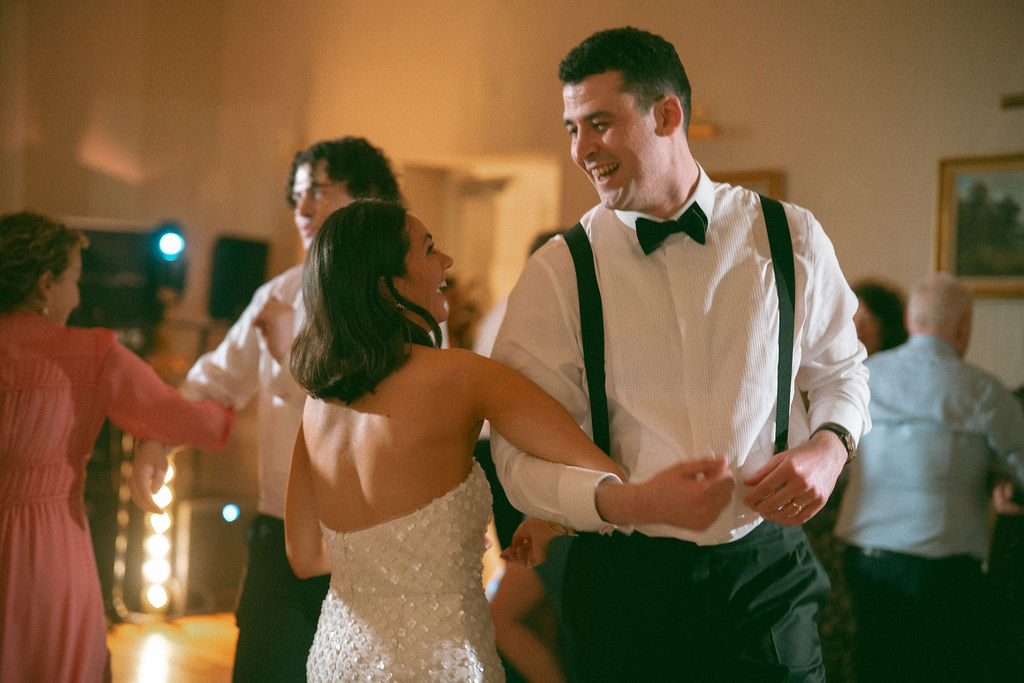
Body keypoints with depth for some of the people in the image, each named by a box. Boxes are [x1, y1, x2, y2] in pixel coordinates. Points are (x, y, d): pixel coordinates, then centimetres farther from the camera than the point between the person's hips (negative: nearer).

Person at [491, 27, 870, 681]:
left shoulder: (791, 240, 0)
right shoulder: (557, 274, -6)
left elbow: (839, 366, 16)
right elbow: (521, 457, -8)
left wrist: (830, 445, -5)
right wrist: (630, 501, -25)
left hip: (768, 576, 1)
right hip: (626, 587, -1)